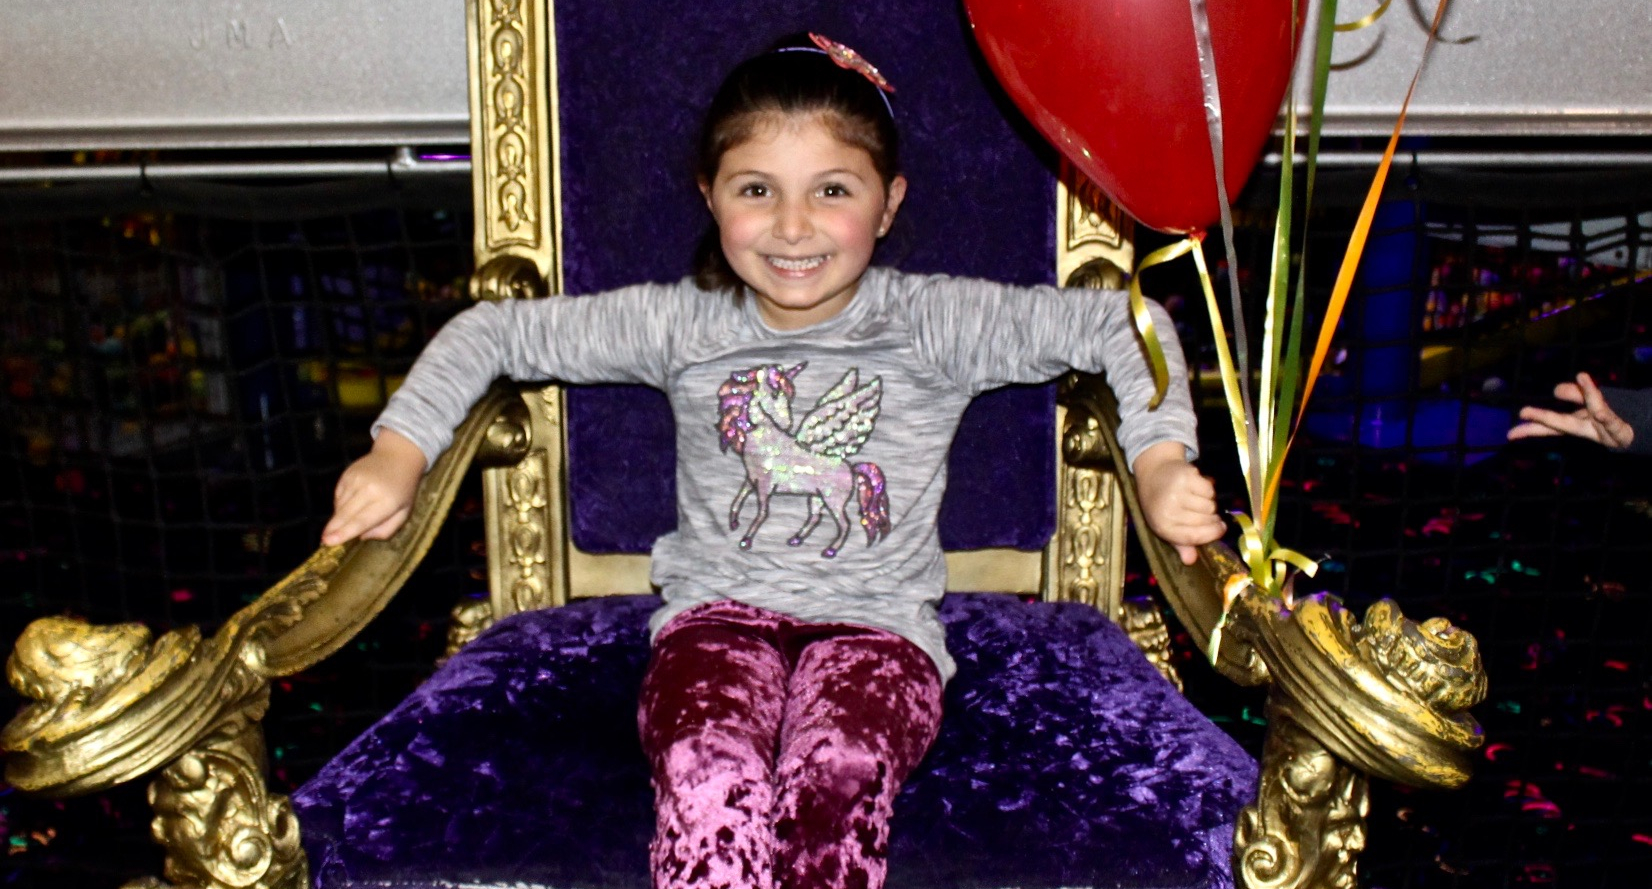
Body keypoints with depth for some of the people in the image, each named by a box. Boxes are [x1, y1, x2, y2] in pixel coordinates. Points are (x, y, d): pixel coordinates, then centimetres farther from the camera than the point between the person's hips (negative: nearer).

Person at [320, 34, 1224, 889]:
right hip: (718, 612, 1)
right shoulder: (680, 324, 2)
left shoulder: (934, 322, -3)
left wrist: (1160, 464, -15)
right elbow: (496, 332, 9)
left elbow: (1119, 324, -2)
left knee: (837, 772, -33)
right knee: (710, 778, -31)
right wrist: (399, 452, -2)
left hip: (877, 624, 0)